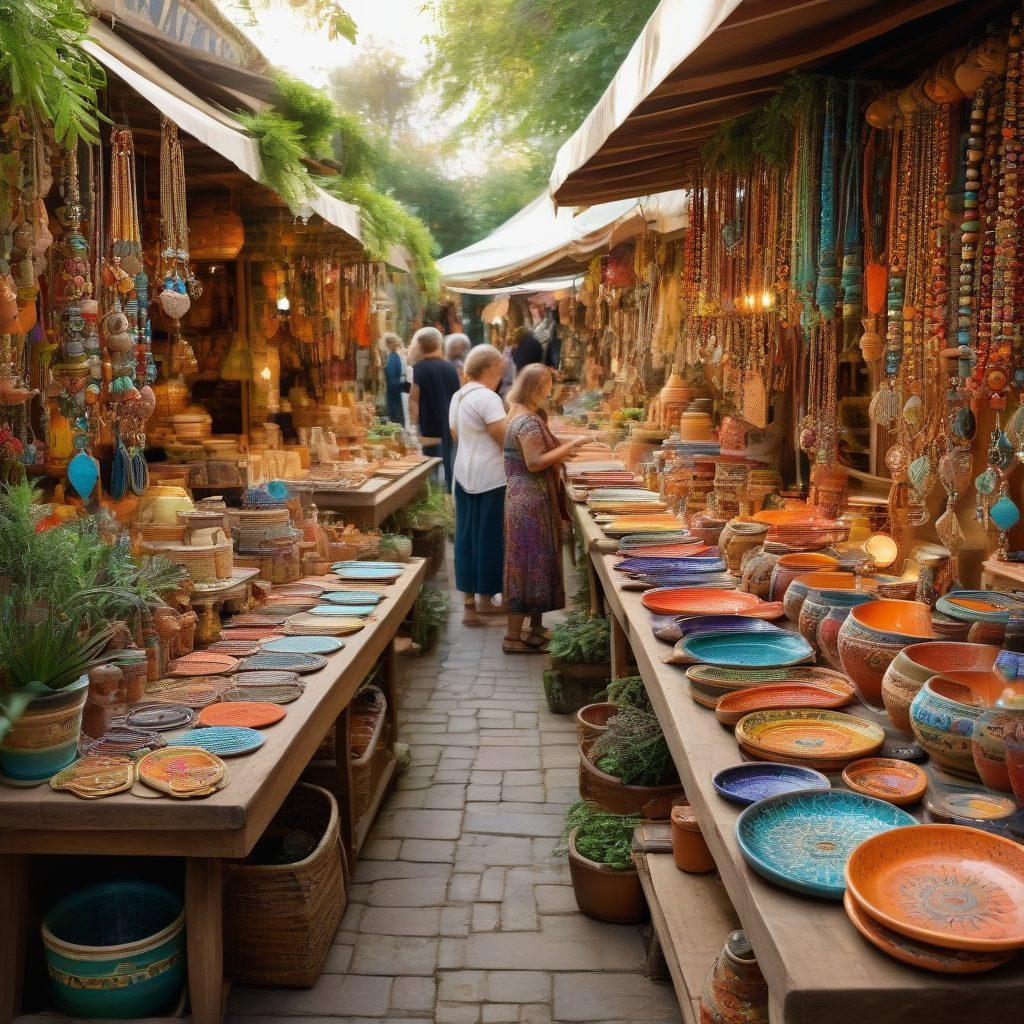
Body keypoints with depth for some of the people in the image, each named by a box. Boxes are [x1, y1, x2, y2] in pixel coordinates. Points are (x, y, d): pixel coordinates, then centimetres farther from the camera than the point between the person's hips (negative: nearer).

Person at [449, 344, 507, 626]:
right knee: (490, 539, 2)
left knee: (466, 538, 10)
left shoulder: (457, 397, 11)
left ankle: (469, 602, 16)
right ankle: (485, 599, 11)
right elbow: (506, 439, -18)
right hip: (491, 478, -9)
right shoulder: (487, 398, -17)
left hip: (464, 474, 9)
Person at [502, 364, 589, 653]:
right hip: (530, 502, -10)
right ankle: (513, 637, 1)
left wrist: (561, 453, 15)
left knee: (532, 564, 16)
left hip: (527, 499, 10)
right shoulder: (528, 422, -18)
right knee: (530, 564, -5)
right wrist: (570, 445, -21)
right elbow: (535, 463, -24)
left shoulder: (520, 415, 13)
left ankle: (535, 629, 26)